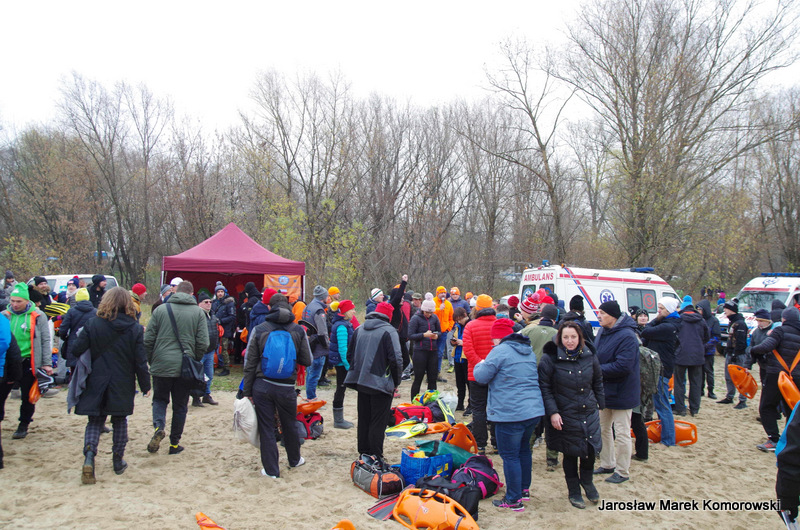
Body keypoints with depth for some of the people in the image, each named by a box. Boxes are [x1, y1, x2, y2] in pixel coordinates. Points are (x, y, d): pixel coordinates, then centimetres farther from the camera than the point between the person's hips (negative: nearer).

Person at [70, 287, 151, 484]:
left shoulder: (92, 324, -8)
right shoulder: (134, 329, -8)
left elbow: (77, 350, -8)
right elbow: (140, 361, -7)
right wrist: (145, 385, 3)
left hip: (96, 383, 0)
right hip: (123, 386, 0)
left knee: (95, 422, 10)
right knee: (120, 421, 16)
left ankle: (89, 457, -12)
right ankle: (118, 461, 24)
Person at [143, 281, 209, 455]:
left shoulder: (161, 309, -1)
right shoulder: (198, 312, -2)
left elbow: (148, 339, 0)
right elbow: (203, 343, -5)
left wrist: (151, 360, 13)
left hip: (161, 366, 0)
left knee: (159, 399, 18)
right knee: (180, 405, 12)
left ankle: (159, 426, -8)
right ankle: (174, 444, 17)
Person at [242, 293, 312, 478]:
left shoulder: (259, 329, -3)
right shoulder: (298, 330, -2)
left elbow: (249, 363, -1)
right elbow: (307, 361, 3)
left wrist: (247, 391, 6)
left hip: (261, 386, -1)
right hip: (286, 388, 1)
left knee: (266, 428, 8)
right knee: (290, 425, 20)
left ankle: (271, 469, 14)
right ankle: (294, 460, 39)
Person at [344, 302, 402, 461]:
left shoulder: (359, 330, 8)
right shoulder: (389, 331, -12)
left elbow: (350, 355, 15)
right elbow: (396, 359, -17)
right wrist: (396, 382, -4)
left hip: (361, 381, 6)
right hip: (381, 383, -6)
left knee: (363, 419, 17)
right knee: (378, 422, 2)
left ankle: (363, 451, 27)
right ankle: (375, 456, 6)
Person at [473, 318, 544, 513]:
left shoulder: (500, 351, -12)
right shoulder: (529, 351, 14)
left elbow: (481, 376, -11)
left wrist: (481, 365, 11)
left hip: (510, 414, -8)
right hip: (534, 410, 8)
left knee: (510, 455, 2)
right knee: (524, 449, 23)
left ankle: (514, 500, 8)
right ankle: (524, 489, 35)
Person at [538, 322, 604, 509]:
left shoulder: (589, 356, 1)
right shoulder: (550, 358, -11)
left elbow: (598, 383, 14)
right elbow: (545, 388, -10)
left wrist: (600, 406, 14)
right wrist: (552, 412, -16)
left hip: (589, 413, 3)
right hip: (565, 416, -3)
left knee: (590, 450, 4)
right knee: (570, 454, 7)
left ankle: (587, 481, 36)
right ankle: (573, 491, 28)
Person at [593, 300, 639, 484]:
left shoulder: (627, 336, -23)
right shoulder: (602, 332, 5)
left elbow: (623, 366, -29)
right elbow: (596, 356, 16)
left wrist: (598, 370, -22)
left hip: (621, 392, -9)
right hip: (604, 390, 9)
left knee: (621, 433, 3)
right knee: (603, 428, 19)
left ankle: (622, 472, 18)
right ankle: (607, 464, 35)